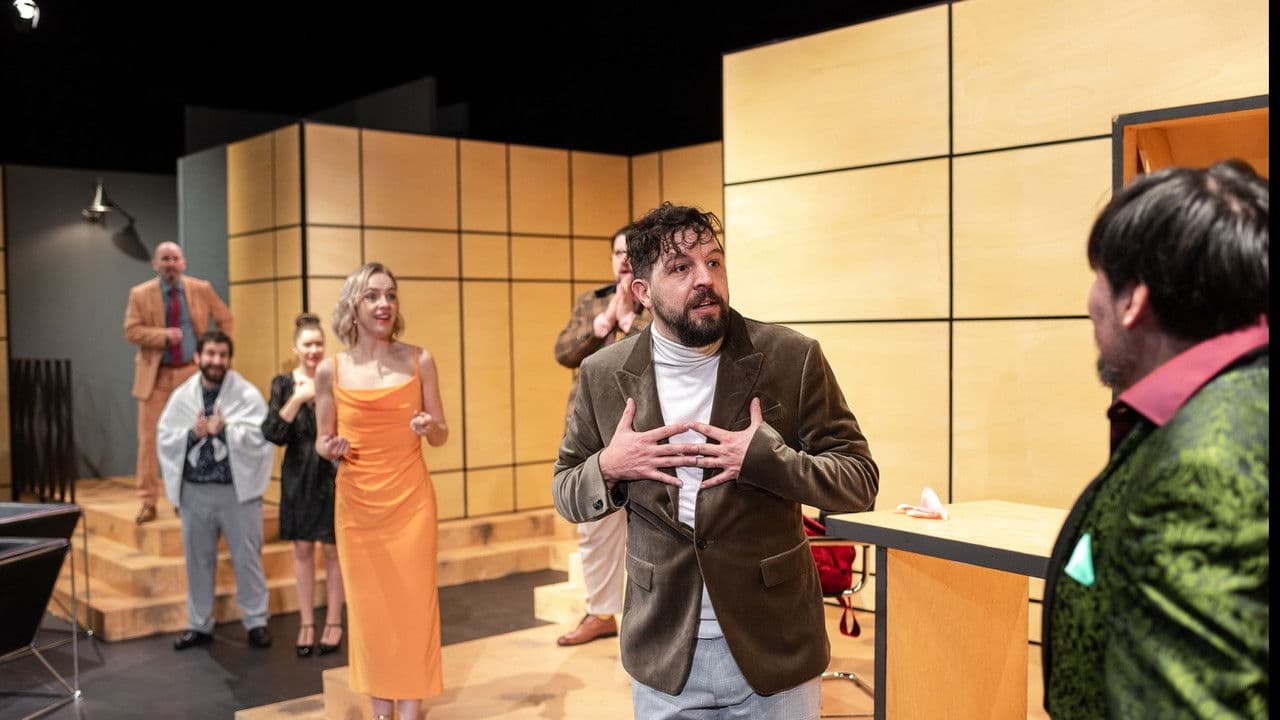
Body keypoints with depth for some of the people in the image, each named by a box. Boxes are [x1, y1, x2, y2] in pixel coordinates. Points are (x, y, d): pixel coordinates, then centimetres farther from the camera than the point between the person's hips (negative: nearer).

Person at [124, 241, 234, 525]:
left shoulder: (202, 289, 0)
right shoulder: (140, 294, -2)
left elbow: (225, 320, 9)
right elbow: (131, 331, -7)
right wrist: (164, 335, -21)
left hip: (191, 371, 1)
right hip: (156, 374, -1)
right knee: (149, 437, -1)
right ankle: (148, 502, 7)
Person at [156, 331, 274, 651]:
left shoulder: (247, 394, -5)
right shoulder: (182, 396, 5)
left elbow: (262, 436, -15)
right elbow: (164, 438, 3)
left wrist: (224, 429, -21)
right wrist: (193, 433, -13)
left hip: (237, 490, -3)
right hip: (194, 491, 3)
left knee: (247, 558, 4)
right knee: (198, 560, 13)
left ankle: (256, 622, 17)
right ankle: (199, 625, 25)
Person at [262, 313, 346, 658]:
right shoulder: (284, 384, 2)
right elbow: (272, 433, -10)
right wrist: (298, 398, -19)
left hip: (332, 475, -2)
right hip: (298, 477, 2)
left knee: (332, 550, 4)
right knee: (302, 550, 8)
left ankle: (333, 622, 16)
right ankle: (306, 623, 19)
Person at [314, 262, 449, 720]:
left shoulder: (418, 361, -2)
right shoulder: (331, 370, -2)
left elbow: (441, 437, 5)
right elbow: (322, 442, 7)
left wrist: (428, 427, -17)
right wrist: (331, 447, -15)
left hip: (410, 499, 0)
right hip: (356, 503, 1)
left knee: (412, 603, 1)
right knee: (369, 606, 8)